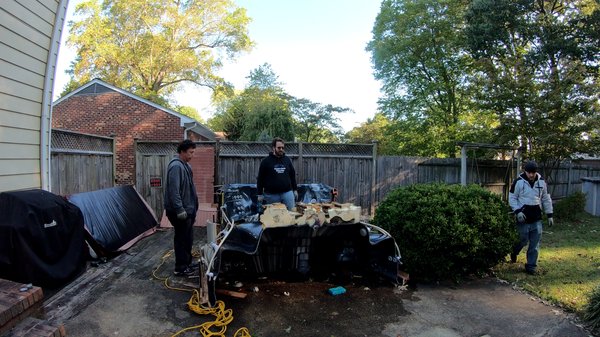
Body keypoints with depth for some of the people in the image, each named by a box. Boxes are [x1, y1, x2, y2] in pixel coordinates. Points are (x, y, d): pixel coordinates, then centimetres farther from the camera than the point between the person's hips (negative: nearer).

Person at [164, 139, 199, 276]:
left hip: (188, 209, 10)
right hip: (180, 211, -10)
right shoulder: (176, 166, -19)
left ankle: (187, 263, 31)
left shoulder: (185, 165, 12)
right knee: (181, 239, 0)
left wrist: (192, 208, 21)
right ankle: (180, 268, 11)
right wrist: (180, 210, -26)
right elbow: (174, 190, -25)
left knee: (188, 238, 18)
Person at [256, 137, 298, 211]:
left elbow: (292, 175, 17)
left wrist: (295, 190, 13)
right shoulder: (266, 161, 0)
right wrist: (259, 194, -2)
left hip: (287, 193, 3)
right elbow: (260, 179, 0)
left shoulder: (287, 160, 10)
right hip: (271, 195, -2)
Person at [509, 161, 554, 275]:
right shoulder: (518, 182, -9)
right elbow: (512, 198, -4)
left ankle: (531, 266, 16)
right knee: (523, 240, 2)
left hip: (536, 218, 4)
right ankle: (514, 253, 33)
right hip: (523, 217, -4)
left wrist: (549, 215, 12)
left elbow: (546, 199, 13)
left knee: (535, 243, 5)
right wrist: (517, 211, -16)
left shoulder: (541, 182, 4)